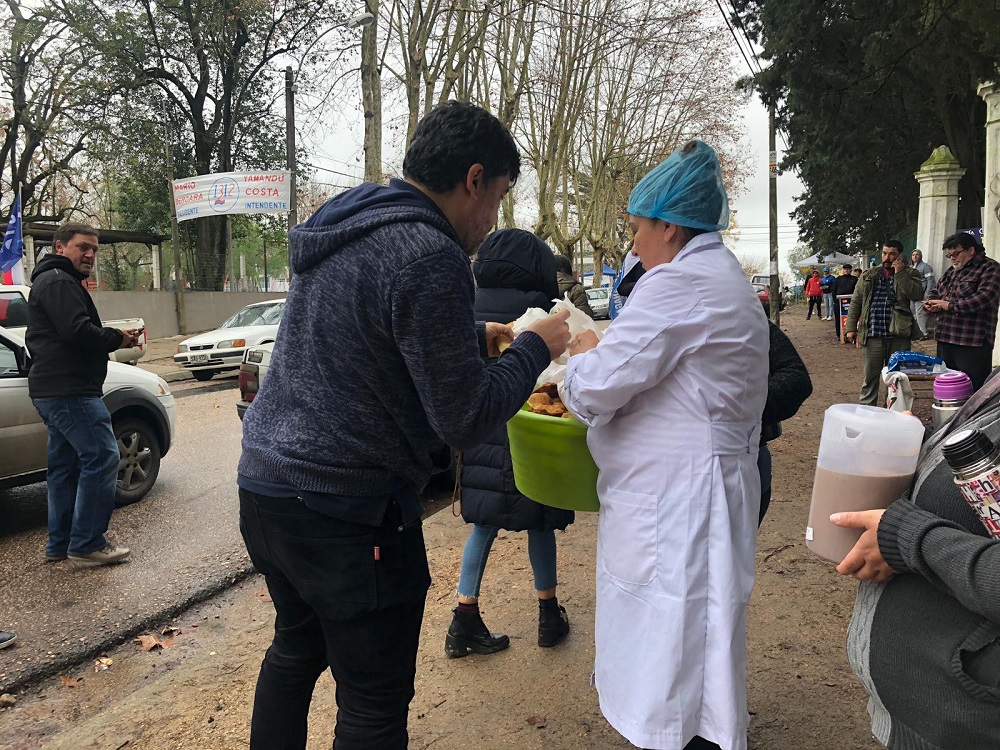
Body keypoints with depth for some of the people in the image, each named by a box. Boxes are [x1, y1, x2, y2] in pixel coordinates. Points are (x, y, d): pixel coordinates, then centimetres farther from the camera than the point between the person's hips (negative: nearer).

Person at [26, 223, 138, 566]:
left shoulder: (51, 281, 24)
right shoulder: (58, 281, -11)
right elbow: (78, 331, -24)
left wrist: (114, 337, 8)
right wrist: (117, 338, -9)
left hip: (52, 390, 12)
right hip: (69, 390, -12)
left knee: (65, 465, 14)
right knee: (102, 457, -11)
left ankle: (59, 543, 21)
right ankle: (87, 543, -8)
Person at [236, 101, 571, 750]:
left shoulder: (343, 228, 9)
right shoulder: (431, 257, -20)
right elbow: (465, 420, -18)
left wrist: (471, 339, 18)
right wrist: (534, 350, -3)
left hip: (266, 482, 9)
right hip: (346, 511, -9)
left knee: (296, 649, 27)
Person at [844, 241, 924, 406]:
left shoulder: (910, 274, 6)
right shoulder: (869, 275, 11)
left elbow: (917, 294, -13)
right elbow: (856, 302, 10)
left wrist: (900, 273, -12)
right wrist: (851, 328, 1)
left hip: (899, 335, 0)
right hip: (873, 335, 1)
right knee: (870, 377, 5)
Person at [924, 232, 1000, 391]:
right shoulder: (952, 271, 21)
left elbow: (985, 297, -19)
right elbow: (936, 290, 29)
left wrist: (950, 305, -18)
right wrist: (931, 303, 5)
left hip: (972, 344, -8)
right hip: (945, 340, 8)